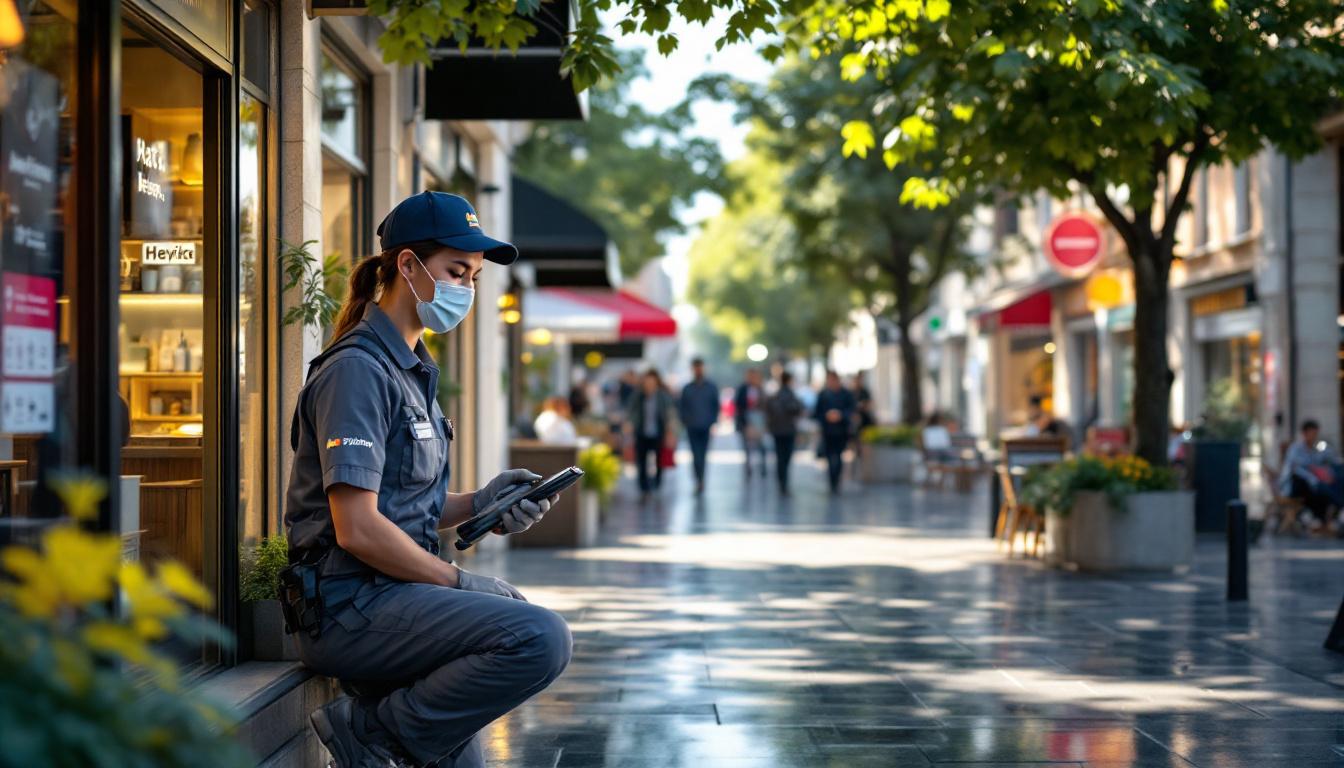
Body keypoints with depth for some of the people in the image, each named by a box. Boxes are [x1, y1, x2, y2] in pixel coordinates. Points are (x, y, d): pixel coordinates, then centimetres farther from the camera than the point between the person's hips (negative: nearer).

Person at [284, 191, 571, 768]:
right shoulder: (359, 370, -13)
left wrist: (480, 503, 1)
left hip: (391, 592, 10)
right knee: (542, 640, -26)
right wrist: (460, 583, -13)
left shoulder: (412, 369, 18)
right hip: (349, 606, -10)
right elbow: (358, 530, -21)